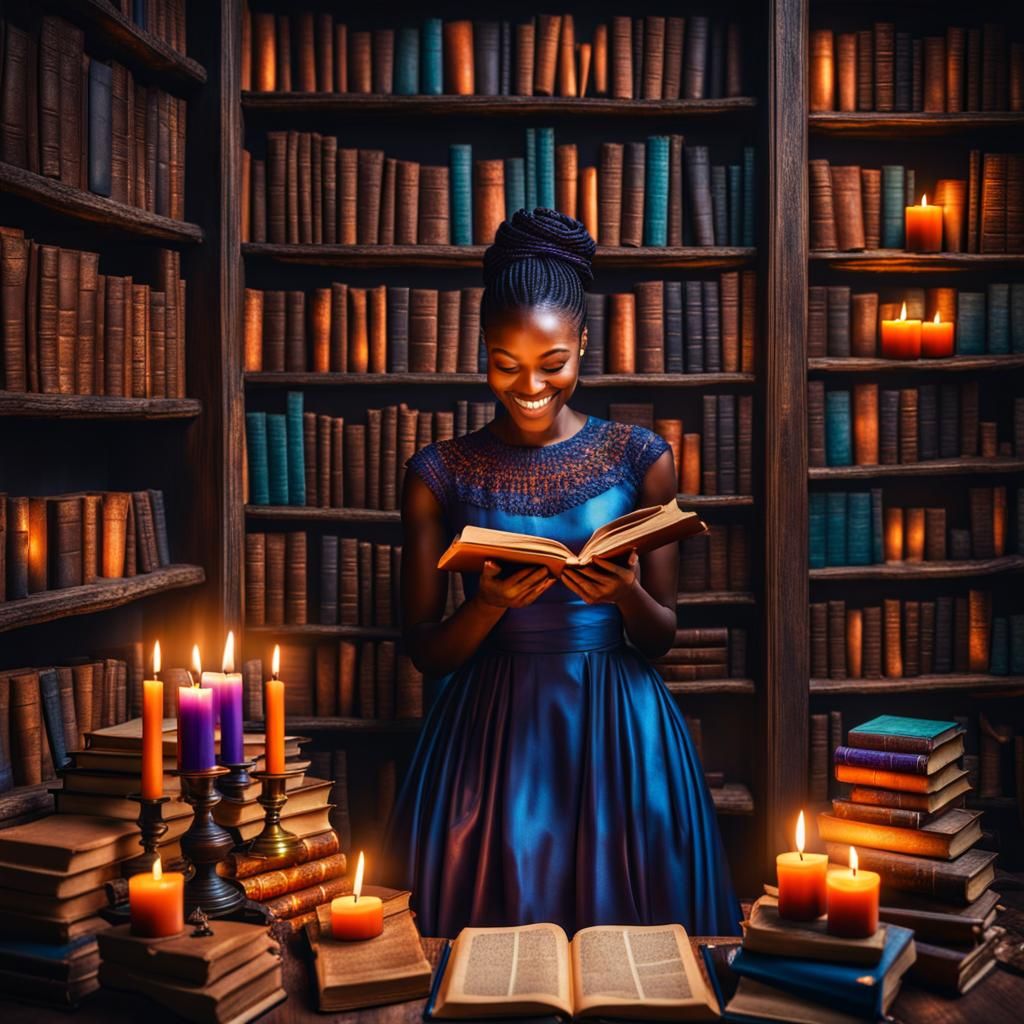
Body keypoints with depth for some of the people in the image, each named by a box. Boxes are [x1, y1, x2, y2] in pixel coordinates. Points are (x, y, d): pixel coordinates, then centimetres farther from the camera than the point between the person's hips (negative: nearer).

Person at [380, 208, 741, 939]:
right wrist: (491, 604, -18)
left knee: (624, 921, 4)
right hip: (491, 733, 0)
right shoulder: (441, 474, 0)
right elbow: (425, 652, 2)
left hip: (618, 731, 1)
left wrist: (626, 595, -17)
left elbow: (661, 636, 5)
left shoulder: (640, 458, 1)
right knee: (490, 926, 3)